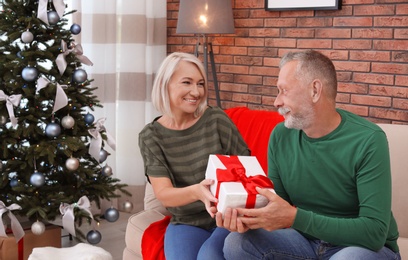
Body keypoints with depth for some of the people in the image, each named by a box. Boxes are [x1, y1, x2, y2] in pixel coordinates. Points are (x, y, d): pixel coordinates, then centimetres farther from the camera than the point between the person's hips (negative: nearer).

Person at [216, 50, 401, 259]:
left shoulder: (368, 141, -21)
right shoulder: (280, 136, -5)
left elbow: (374, 231, -26)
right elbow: (277, 206, 2)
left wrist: (295, 218, -33)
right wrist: (248, 216, -21)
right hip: (307, 238, 5)